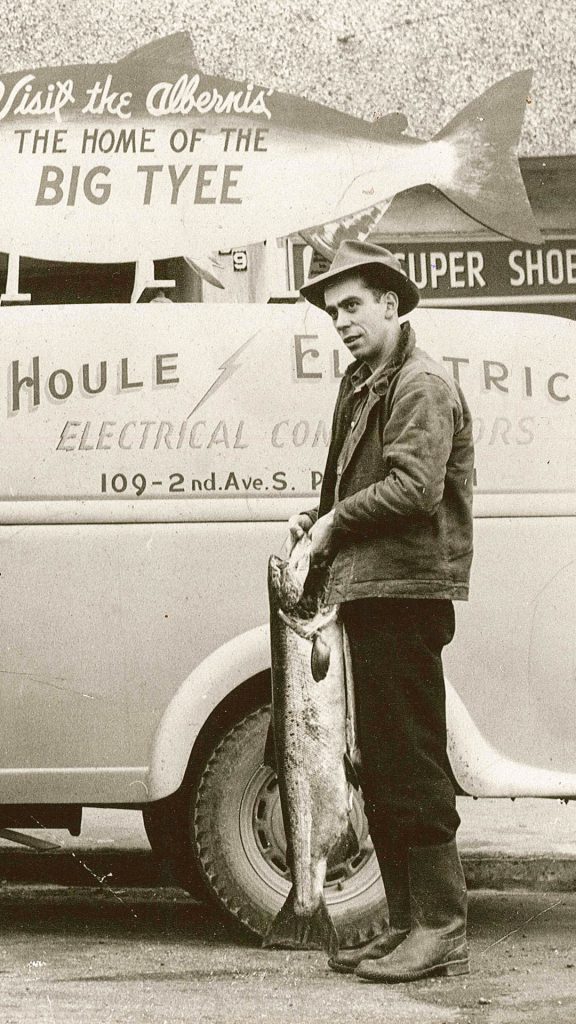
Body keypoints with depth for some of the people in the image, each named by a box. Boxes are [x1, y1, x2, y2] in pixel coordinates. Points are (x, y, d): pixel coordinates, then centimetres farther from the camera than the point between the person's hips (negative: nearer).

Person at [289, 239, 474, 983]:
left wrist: (335, 523, -10)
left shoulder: (421, 386, -9)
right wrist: (317, 518, 4)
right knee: (380, 767, 12)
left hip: (406, 592, -10)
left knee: (412, 761, -8)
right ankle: (405, 922, 19)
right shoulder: (363, 385, 20)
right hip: (369, 591, 10)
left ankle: (442, 928, -3)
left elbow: (414, 488, -21)